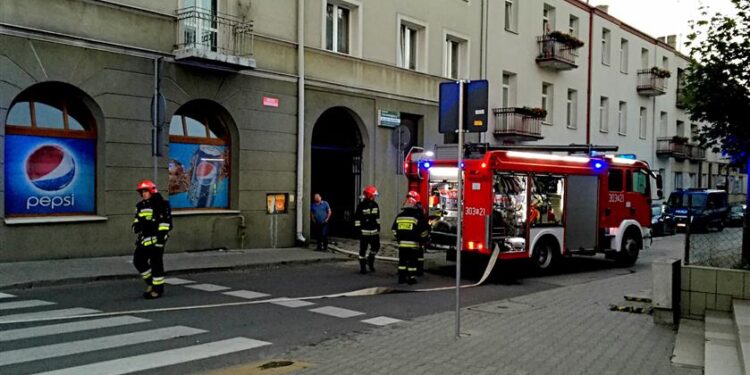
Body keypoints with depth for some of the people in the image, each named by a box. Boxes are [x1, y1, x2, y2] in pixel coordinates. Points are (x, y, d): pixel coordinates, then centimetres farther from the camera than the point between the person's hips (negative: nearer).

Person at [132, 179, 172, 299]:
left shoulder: (161, 204, -7)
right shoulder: (140, 206, 16)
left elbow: (165, 222, -12)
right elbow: (138, 220, 29)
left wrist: (161, 236, -17)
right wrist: (136, 225, 7)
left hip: (156, 238, -8)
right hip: (144, 239, 8)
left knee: (156, 263, -4)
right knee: (138, 260, 7)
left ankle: (158, 288, 7)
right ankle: (151, 282, 24)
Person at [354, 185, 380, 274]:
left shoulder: (375, 205, 8)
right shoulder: (361, 205, -10)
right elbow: (357, 218, -9)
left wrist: (378, 226, 16)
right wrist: (358, 228, -11)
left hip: (374, 231, 5)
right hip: (364, 232, -5)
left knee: (376, 247, 3)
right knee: (363, 249, 2)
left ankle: (370, 261, 27)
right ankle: (362, 267, 10)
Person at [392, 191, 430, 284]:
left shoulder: (400, 216, 7)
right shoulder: (418, 216, -8)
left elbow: (394, 228, 15)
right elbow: (424, 230, -8)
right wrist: (423, 241, 7)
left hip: (402, 243, 4)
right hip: (413, 244, -4)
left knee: (402, 260, 11)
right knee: (412, 261, 1)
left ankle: (401, 277, 14)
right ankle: (411, 278, 3)